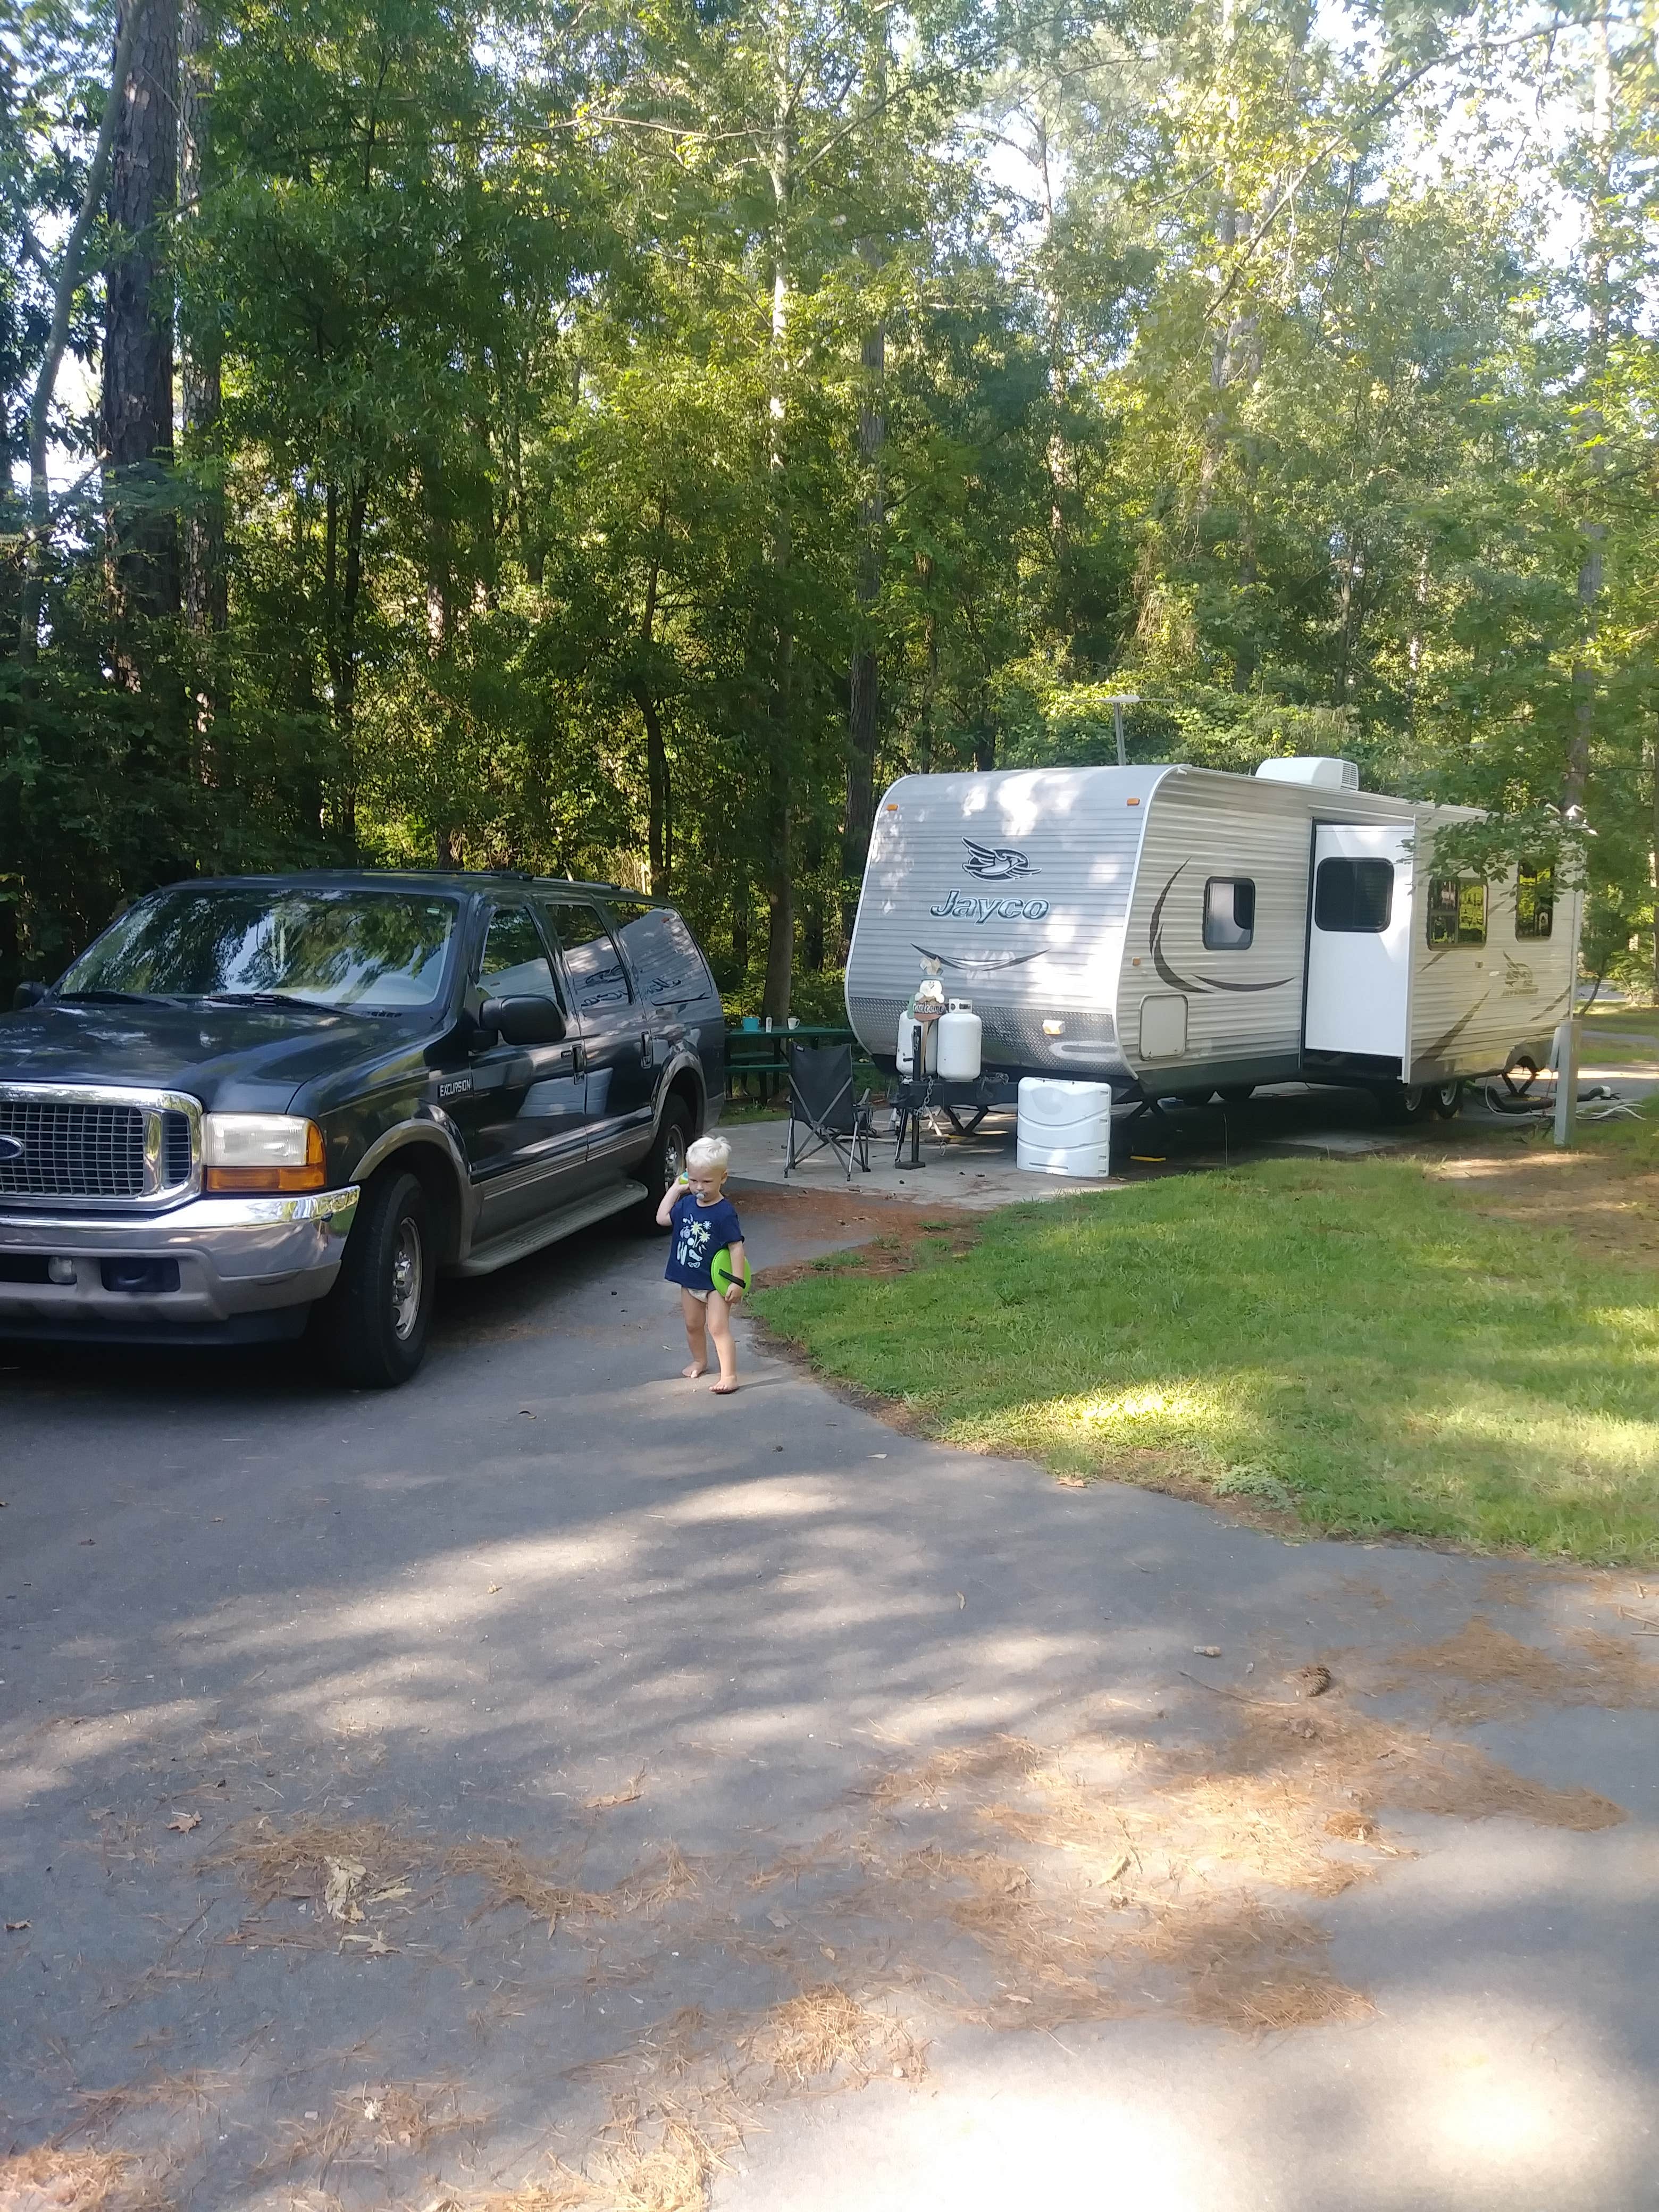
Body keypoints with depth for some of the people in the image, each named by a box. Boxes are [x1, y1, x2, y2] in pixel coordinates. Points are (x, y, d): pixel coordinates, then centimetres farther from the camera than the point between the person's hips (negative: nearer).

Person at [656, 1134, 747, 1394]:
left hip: (716, 1283, -7)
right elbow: (662, 1219, 10)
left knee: (718, 1327, -11)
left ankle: (729, 1375, -10)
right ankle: (700, 1362, 41)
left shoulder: (725, 1212, -20)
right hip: (690, 1280, 7)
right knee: (693, 1325, 20)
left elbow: (736, 1246, -19)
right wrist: (675, 1190, 6)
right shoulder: (687, 1204, 0)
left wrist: (737, 1281, -22)